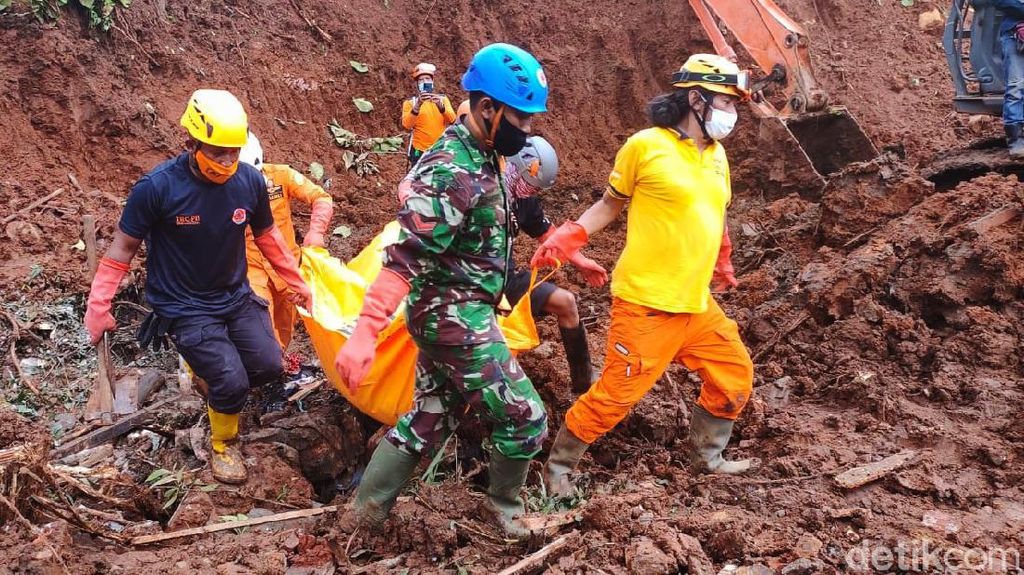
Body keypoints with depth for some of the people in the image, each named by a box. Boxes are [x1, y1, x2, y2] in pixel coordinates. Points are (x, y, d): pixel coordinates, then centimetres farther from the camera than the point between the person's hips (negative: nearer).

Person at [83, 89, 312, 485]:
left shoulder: (250, 181, -11)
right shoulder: (157, 187, -22)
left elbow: (267, 236, 8)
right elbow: (124, 247, -11)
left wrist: (296, 281, 15)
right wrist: (98, 307, -10)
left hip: (235, 297, 5)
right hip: (184, 307, -4)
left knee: (269, 367, -5)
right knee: (233, 384, -16)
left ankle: (210, 369, 28)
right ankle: (223, 445, 16)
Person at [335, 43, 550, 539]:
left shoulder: (477, 158, 6)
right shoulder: (450, 173, -24)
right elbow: (404, 258, -30)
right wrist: (364, 332, -34)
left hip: (450, 314, 10)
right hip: (456, 318, -10)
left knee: (428, 419, 19)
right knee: (524, 417, 1)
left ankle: (365, 510, 28)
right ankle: (504, 507, 24)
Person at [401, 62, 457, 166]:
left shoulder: (442, 99, 9)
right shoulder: (410, 102, 2)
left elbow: (452, 120, -7)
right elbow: (407, 125, -14)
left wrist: (440, 106, -25)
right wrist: (418, 105, -27)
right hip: (420, 151, -2)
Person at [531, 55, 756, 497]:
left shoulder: (716, 155, 10)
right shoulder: (645, 146, -10)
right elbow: (611, 203, -1)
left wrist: (721, 263, 35)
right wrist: (568, 238, -12)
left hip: (698, 303, 8)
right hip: (646, 304, -7)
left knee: (735, 376, 14)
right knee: (617, 394, -5)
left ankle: (706, 457, 34)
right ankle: (559, 465, 15)